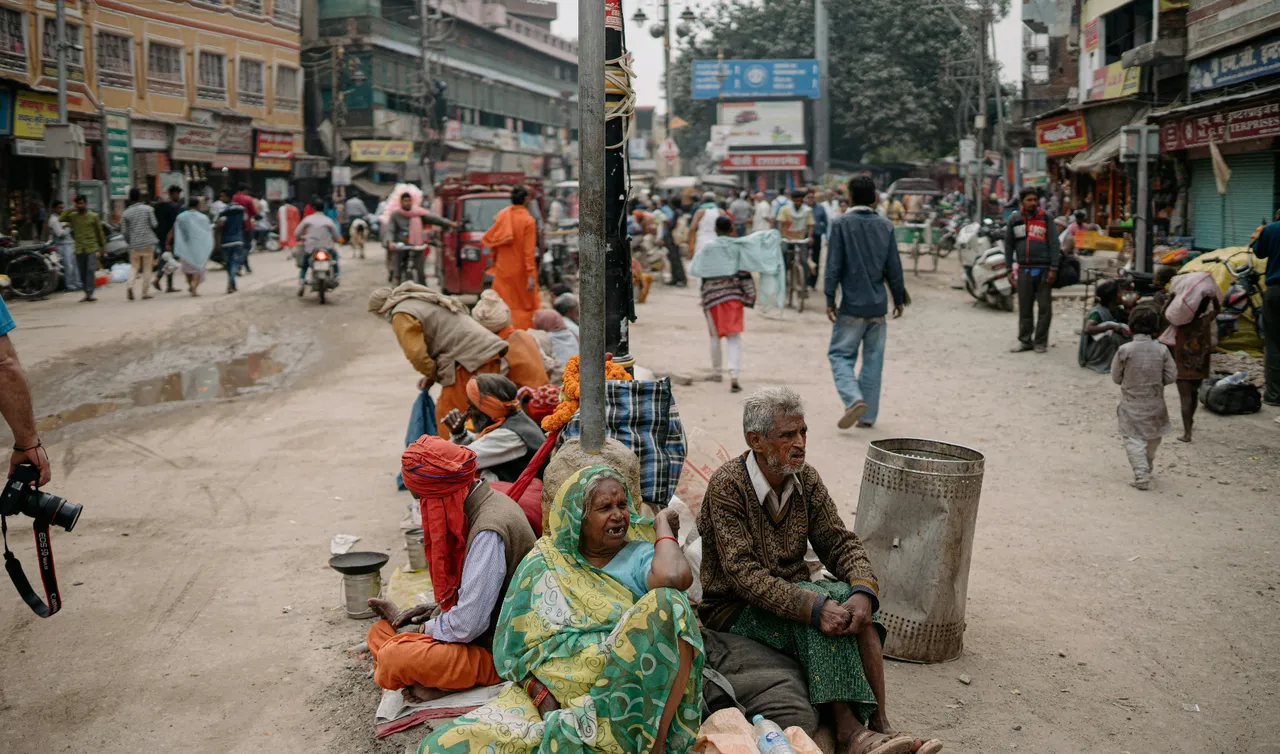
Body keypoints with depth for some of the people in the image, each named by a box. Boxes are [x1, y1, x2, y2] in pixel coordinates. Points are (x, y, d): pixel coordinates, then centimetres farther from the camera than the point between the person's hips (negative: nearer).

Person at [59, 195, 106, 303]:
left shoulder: (93, 216, 3)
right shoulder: (73, 216, 7)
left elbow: (100, 232, 8)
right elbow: (61, 219, -7)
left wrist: (102, 247, 9)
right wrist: (72, 209, -7)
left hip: (91, 248, -3)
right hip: (79, 249, 3)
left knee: (90, 270, -13)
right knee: (82, 273, 5)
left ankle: (90, 293, -14)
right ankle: (86, 293, 13)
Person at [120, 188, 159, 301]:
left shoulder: (126, 213, 1)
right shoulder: (148, 209, -4)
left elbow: (124, 231, 3)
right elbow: (154, 225, -6)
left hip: (134, 244, 2)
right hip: (148, 242, -2)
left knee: (134, 266, 13)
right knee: (147, 267, 6)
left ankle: (130, 285, -11)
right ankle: (146, 292, 7)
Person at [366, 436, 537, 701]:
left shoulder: (489, 533, -28)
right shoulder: (486, 499, 3)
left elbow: (467, 625, -27)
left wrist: (423, 629, -9)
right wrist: (437, 608, 6)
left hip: (495, 650, -10)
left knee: (393, 657, -25)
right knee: (380, 631, 10)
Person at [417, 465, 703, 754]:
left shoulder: (639, 556, 6)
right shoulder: (543, 564, 11)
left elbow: (675, 576, -21)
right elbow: (511, 647, 8)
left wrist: (662, 524, -1)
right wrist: (542, 696, -10)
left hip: (622, 694, 0)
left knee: (666, 602, -28)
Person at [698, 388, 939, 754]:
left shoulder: (807, 480, 4)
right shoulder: (727, 486, -17)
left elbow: (841, 542, 0)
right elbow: (743, 574, -24)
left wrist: (864, 591, -22)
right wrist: (812, 606, -35)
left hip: (794, 595, 5)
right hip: (734, 611, -5)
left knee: (852, 606, -24)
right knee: (821, 611, -31)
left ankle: (879, 724, -27)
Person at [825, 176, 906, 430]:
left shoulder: (842, 223, -6)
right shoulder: (886, 226, 4)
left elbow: (834, 264, -9)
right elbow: (894, 267, 6)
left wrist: (829, 298, -5)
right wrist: (899, 298, 16)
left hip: (852, 305, -4)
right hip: (878, 305, 4)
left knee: (840, 354, 5)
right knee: (873, 359, 10)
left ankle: (854, 399, -18)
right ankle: (868, 415, 12)